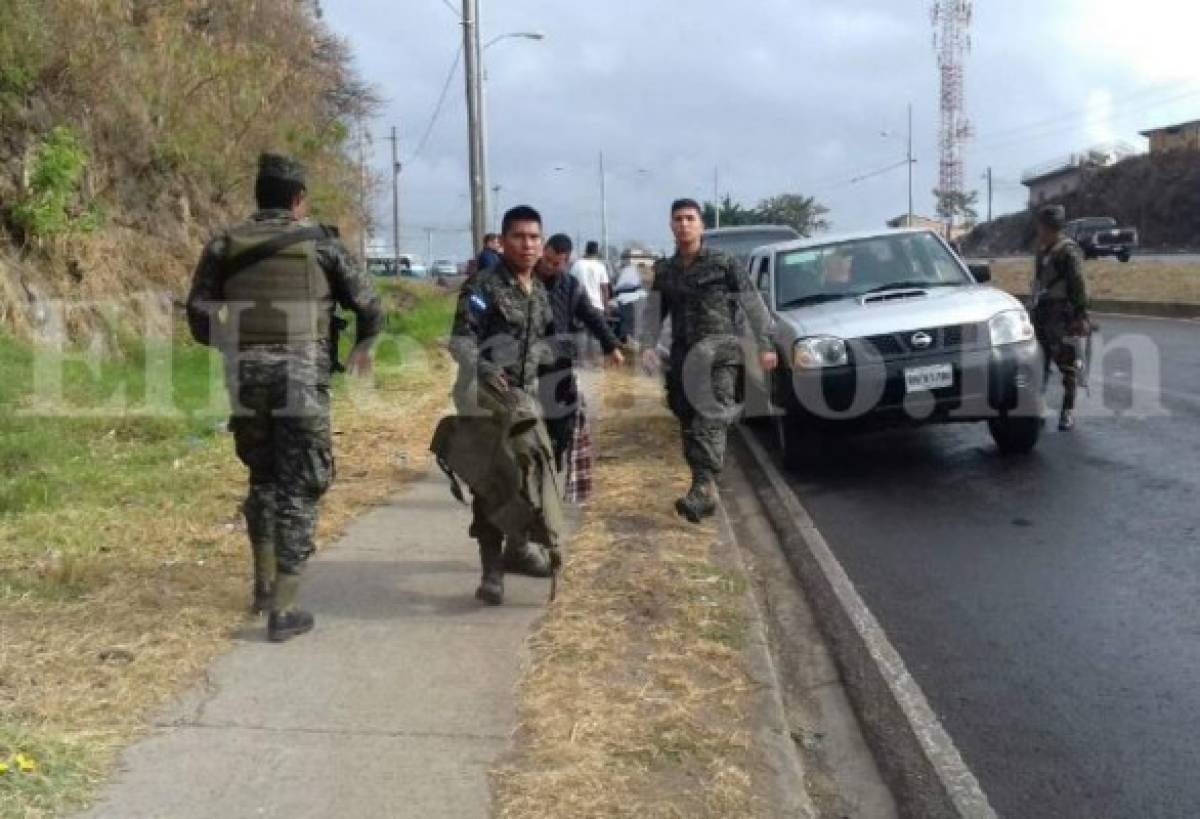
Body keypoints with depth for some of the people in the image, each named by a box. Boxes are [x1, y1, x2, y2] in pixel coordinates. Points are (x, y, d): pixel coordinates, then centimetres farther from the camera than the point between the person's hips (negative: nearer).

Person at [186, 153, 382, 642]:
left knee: (263, 478, 22)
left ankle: (265, 584, 31)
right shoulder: (320, 242, 3)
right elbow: (368, 304, 9)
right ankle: (282, 610, 1)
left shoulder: (225, 244, 8)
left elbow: (199, 317, 7)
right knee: (298, 489, 2)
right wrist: (365, 344, 29)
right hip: (301, 374, -3)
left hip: (246, 374, 3)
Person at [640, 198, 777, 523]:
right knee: (689, 424, 6)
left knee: (710, 421, -19)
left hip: (719, 354, -5)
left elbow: (754, 305, 1)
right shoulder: (664, 271, 11)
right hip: (683, 356, 5)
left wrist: (765, 345, -3)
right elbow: (654, 313, 13)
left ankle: (703, 488, -28)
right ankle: (704, 491, 16)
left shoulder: (723, 263, -1)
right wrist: (647, 345, -4)